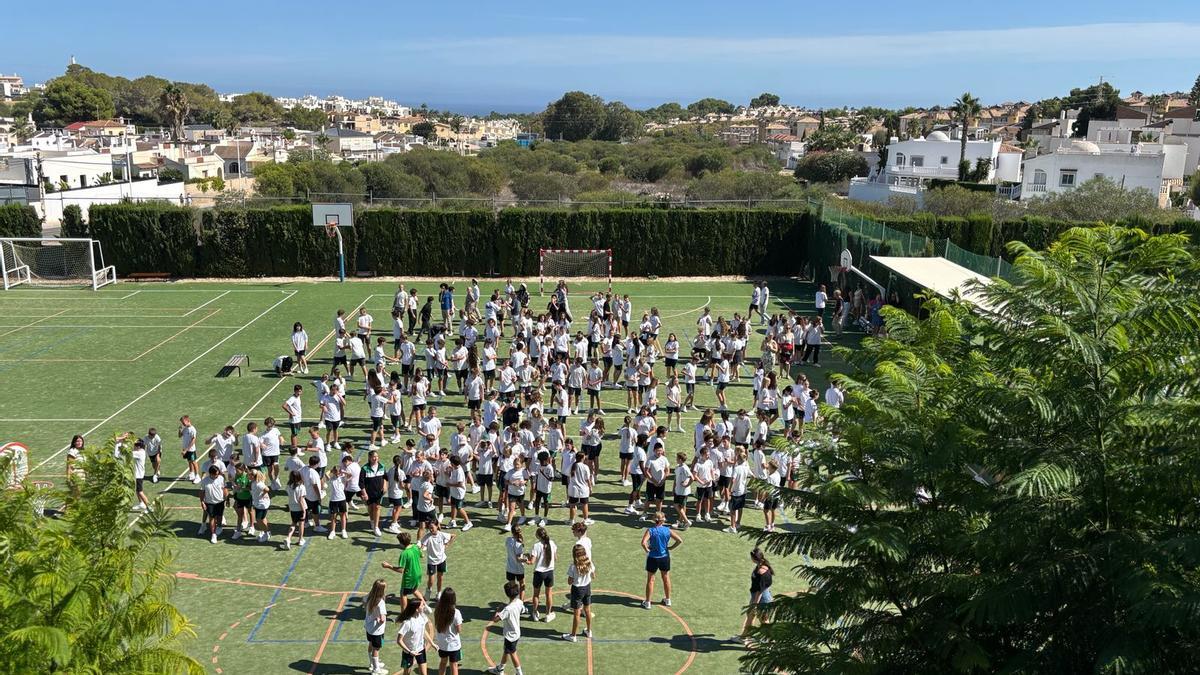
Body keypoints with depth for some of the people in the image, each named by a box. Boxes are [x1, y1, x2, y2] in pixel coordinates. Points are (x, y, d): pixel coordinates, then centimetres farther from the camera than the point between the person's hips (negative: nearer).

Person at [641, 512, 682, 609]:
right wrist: (670, 548, -1)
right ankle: (667, 600, 34)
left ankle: (647, 602, 19)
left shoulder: (650, 530, -16)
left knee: (650, 580, 11)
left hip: (653, 558, -2)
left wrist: (647, 550, -11)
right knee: (666, 578, 21)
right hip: (665, 557, 2)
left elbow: (643, 543, -29)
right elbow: (680, 540, -10)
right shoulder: (668, 530, -8)